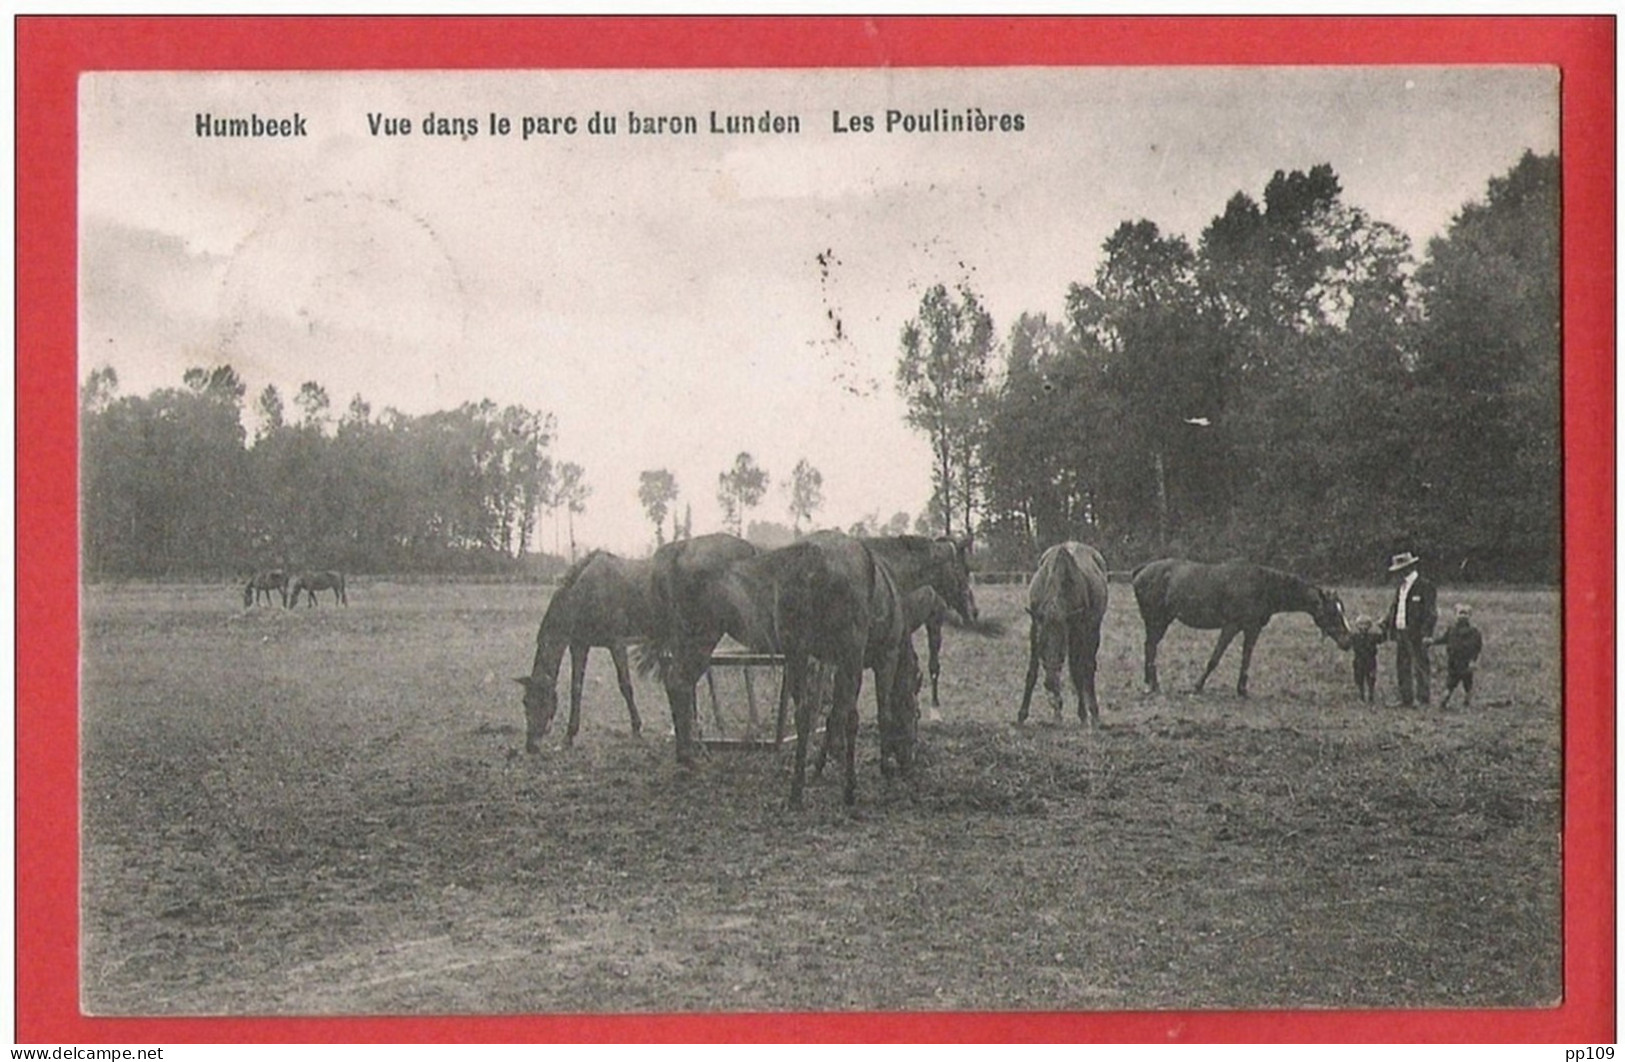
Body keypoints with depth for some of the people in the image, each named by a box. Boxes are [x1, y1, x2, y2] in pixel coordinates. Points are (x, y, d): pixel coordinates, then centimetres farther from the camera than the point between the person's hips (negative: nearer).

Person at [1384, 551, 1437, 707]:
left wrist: (1426, 633, -19)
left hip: (1416, 634, -8)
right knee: (1402, 668, 11)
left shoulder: (1425, 585, -8)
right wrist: (1385, 624, 11)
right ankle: (1405, 700, 19)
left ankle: (1423, 699, 1)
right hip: (1400, 633, 8)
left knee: (1420, 668, -4)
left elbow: (1431, 612, -12)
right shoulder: (1400, 586, 16)